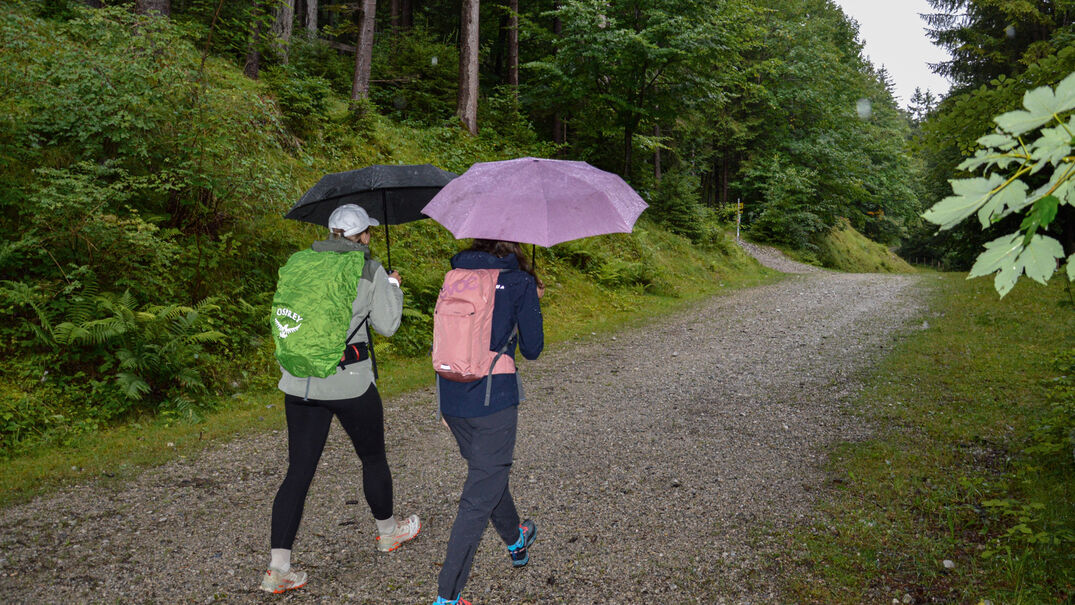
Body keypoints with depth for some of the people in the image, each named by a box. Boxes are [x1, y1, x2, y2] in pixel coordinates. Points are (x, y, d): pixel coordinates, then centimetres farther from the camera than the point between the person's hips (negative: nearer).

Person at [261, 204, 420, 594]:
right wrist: (393, 287, 13)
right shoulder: (371, 271, -4)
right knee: (373, 458, 18)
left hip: (299, 384, 4)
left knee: (298, 472, 8)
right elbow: (386, 325, 0)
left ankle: (278, 568, 6)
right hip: (349, 382, -3)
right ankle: (388, 532, 39)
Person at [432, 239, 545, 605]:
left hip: (452, 400, 6)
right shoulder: (521, 283, -7)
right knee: (480, 498, 2)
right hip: (494, 402, -6)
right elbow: (532, 350, -1)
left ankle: (515, 542, 51)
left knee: (490, 474, 27)